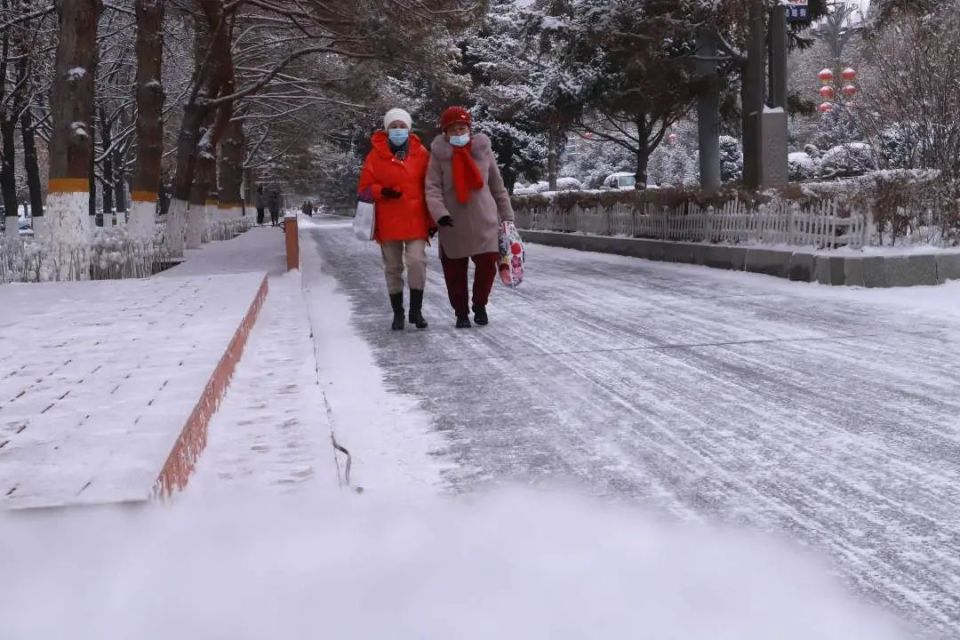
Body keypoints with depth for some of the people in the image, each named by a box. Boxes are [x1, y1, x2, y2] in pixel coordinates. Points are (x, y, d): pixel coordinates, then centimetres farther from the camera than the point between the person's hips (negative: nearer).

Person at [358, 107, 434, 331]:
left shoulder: (421, 153, 4)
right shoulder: (376, 155, 1)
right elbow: (364, 189, 2)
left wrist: (431, 220, 5)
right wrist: (382, 191, -18)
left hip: (416, 221, 0)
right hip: (388, 223, 1)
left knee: (417, 261, -14)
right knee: (393, 268, 8)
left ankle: (416, 310, 1)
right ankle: (398, 313, 20)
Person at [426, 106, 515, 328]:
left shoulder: (483, 150, 3)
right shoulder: (439, 154, -2)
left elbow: (498, 186, 10)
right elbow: (432, 188, -7)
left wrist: (507, 216, 11)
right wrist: (439, 213, -24)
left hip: (484, 220, 1)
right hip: (453, 223, -1)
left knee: (488, 263, -8)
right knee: (454, 270, 4)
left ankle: (480, 305, 17)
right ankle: (461, 312, 23)